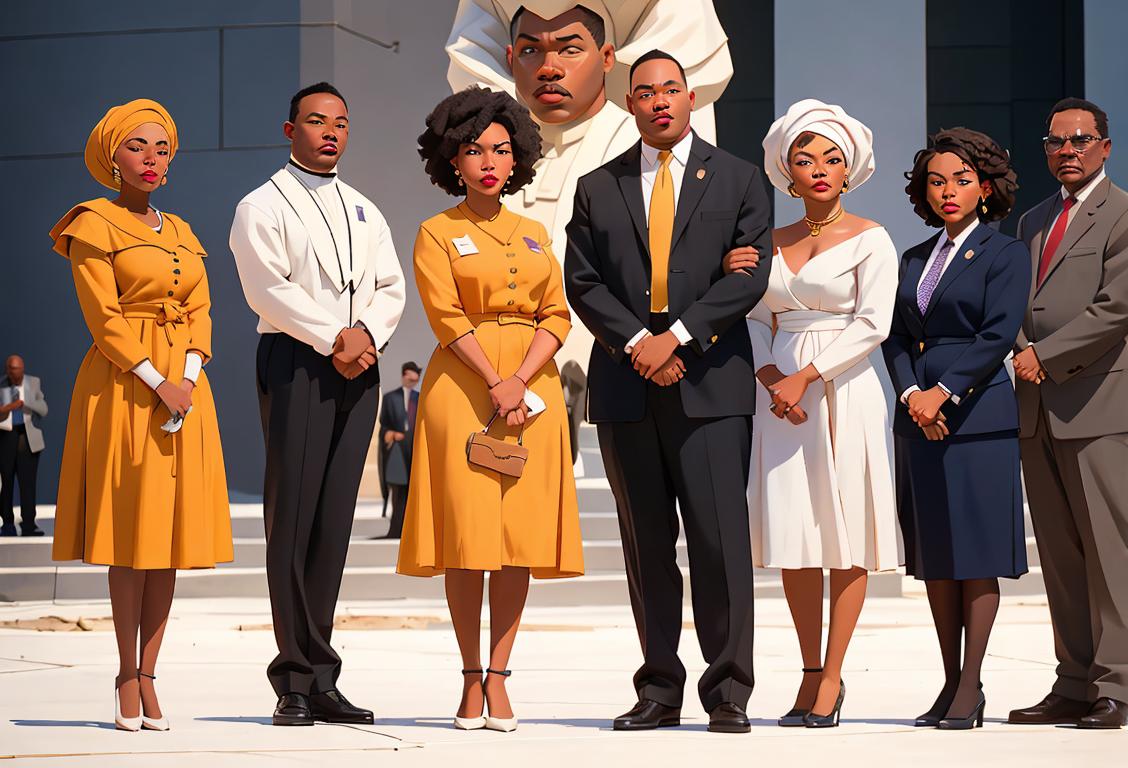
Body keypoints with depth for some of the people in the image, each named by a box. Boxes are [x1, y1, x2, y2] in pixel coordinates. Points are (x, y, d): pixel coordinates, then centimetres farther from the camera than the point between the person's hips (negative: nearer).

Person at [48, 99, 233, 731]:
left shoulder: (181, 233, 18)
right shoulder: (94, 225, -1)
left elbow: (200, 312, 10)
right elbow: (104, 319, -9)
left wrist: (189, 376, -7)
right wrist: (157, 383, -16)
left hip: (184, 387, 6)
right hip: (124, 388, -6)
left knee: (171, 533, 2)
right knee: (131, 533, -5)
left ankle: (147, 675, 5)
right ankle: (128, 675, 2)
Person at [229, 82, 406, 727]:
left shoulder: (365, 212, 21)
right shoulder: (263, 207, 3)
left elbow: (391, 289, 12)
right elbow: (269, 289, -9)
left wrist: (366, 333, -8)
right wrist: (333, 338, -13)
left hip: (359, 365, 5)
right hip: (295, 360, -5)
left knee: (335, 519, 2)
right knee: (293, 517, -8)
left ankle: (318, 679, 3)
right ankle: (299, 678, -6)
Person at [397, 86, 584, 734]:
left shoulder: (535, 234, 16)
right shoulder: (437, 233, 5)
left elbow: (557, 315, 7)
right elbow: (447, 316, -7)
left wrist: (521, 380, -10)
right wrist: (495, 384, -17)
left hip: (533, 385, 3)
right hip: (462, 384, -3)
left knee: (521, 533, -2)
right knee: (467, 533, -6)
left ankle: (499, 679, 1)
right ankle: (472, 679, 0)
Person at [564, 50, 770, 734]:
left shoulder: (736, 179, 7)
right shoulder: (598, 188, 13)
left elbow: (751, 274, -2)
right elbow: (582, 282, 6)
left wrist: (675, 336, -11)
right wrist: (636, 343, -9)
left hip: (709, 383, -2)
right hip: (626, 385, 3)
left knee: (720, 540, -7)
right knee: (647, 544, 6)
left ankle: (728, 692, -2)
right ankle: (659, 690, 11)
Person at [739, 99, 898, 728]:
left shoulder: (870, 240, -1)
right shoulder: (772, 243, 13)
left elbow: (872, 323, -10)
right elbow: (759, 320, 13)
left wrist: (806, 377, -16)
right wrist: (770, 374, -6)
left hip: (846, 391, -4)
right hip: (783, 393, 5)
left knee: (845, 533, -4)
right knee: (792, 535, 3)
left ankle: (832, 677, 0)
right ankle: (811, 673, 11)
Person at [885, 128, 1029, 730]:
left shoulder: (1005, 254, -1)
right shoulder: (914, 258, 16)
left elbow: (998, 336, -11)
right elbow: (896, 335, 9)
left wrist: (943, 392, -17)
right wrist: (911, 395, -8)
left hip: (977, 415, -6)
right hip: (919, 417, 6)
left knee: (976, 555, -4)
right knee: (933, 556, 6)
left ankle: (970, 686, 0)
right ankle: (949, 682, 12)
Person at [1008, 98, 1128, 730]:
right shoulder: (1034, 222, 21)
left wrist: (1045, 357, -12)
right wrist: (1020, 353, 0)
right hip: (1038, 406, 7)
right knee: (1059, 553, 7)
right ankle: (1074, 684, 11)